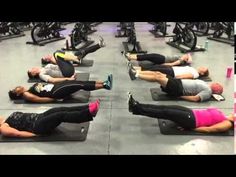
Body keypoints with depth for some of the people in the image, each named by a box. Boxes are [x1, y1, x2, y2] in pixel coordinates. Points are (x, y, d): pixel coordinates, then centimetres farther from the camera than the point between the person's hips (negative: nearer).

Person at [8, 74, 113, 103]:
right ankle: (105, 86, -22)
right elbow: (40, 99, -10)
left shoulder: (31, 89, 25)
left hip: (56, 86, 8)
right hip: (55, 92, -8)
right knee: (81, 86, -20)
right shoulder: (26, 95, 1)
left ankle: (104, 83, -12)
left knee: (80, 83, -8)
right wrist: (55, 99, -16)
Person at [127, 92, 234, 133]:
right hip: (192, 114, 8)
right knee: (165, 108, -9)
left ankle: (136, 109, -21)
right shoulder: (222, 117, 23)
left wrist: (190, 128, -12)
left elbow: (208, 130, -10)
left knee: (165, 113, -20)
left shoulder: (227, 124, -2)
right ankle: (137, 106, -14)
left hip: (191, 120, -8)